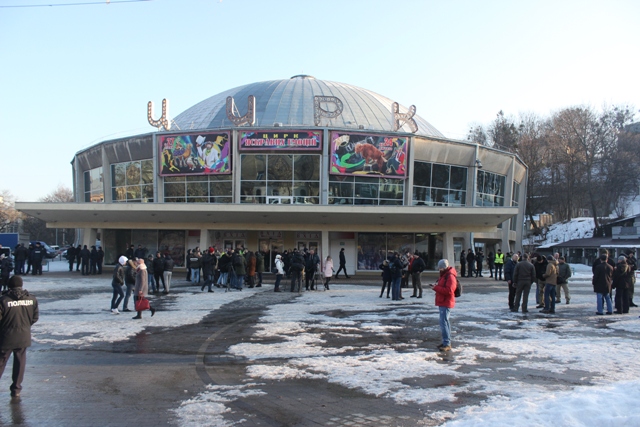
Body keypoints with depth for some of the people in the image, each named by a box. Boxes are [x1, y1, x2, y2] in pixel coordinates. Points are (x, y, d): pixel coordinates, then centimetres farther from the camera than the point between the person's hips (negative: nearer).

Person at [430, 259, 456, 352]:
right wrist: (436, 286, 8)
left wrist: (436, 288, -21)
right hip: (442, 302, 11)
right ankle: (447, 342, 24)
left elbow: (449, 291, -26)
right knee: (445, 322, 16)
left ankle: (447, 344, -9)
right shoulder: (444, 275, 16)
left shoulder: (450, 276, -17)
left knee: (443, 322, -12)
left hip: (446, 303, -11)